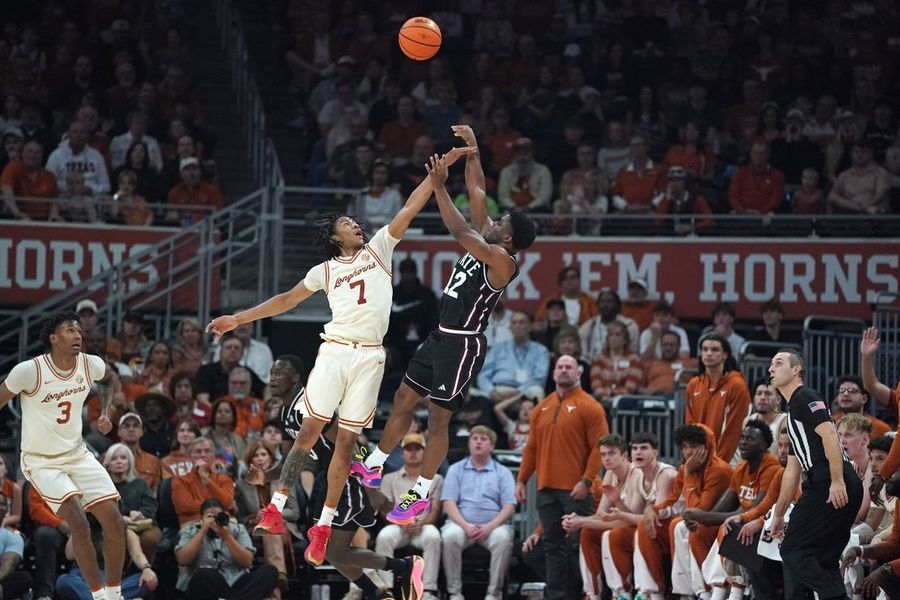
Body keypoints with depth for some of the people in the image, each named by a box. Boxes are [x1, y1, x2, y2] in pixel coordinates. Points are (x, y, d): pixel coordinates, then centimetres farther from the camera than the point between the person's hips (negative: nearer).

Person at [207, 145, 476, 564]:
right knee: (311, 429, -4)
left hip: (370, 357, 1)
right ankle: (276, 508, 1)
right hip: (334, 351, -1)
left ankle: (323, 527, 5)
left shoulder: (378, 249, 15)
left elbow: (411, 207, 11)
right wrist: (237, 319, 18)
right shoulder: (325, 270, 14)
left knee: (347, 440, 2)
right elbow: (287, 300, 21)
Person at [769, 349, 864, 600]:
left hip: (834, 488, -10)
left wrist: (837, 481, -25)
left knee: (793, 550, -9)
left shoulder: (806, 397, -1)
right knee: (823, 560, 9)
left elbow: (829, 434, -17)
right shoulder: (792, 410, 29)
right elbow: (792, 470, 33)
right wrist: (779, 515, 34)